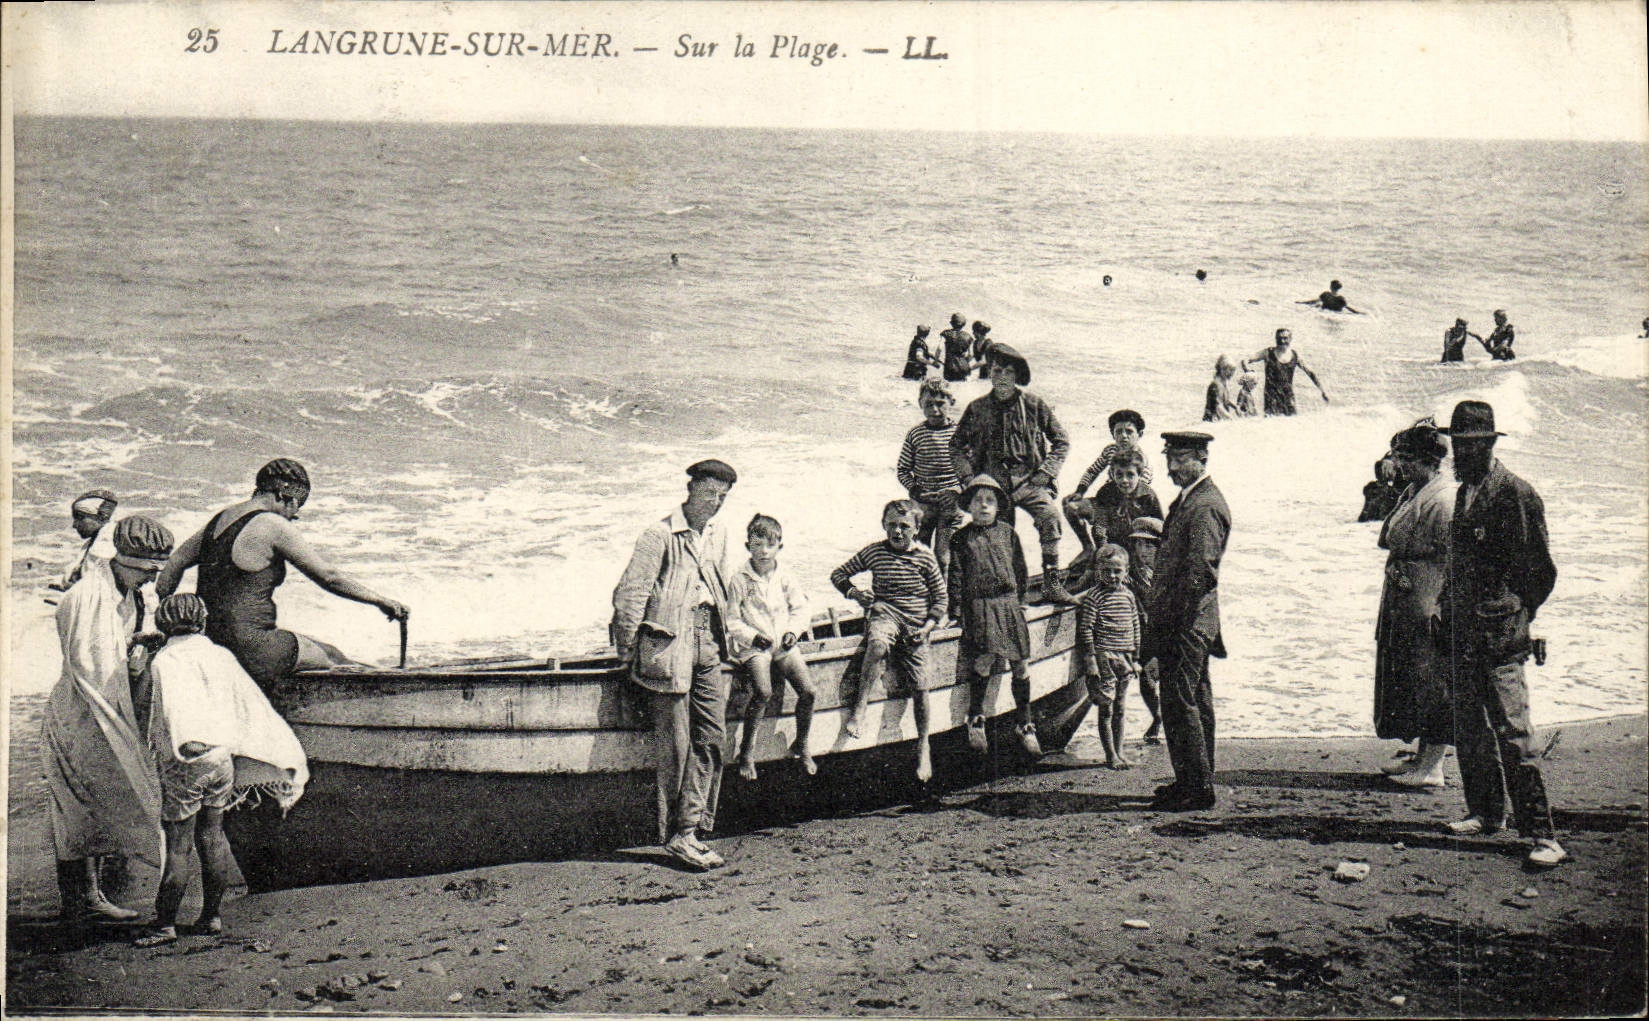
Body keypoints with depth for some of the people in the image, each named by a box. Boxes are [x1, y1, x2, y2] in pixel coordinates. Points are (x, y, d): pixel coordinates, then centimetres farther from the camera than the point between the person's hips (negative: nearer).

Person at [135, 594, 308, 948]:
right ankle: (211, 916, 21)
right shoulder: (221, 655, 10)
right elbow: (255, 708, 9)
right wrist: (288, 756, 13)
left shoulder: (166, 660, -7)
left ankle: (165, 924, 5)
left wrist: (186, 741, -39)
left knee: (178, 845, -1)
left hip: (185, 763, -6)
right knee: (212, 836, 15)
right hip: (223, 760, 6)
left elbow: (177, 706, -26)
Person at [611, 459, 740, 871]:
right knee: (675, 745, -3)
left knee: (712, 737, 5)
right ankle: (675, 837, 5)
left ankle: (692, 829, 14)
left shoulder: (718, 536, 13)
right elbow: (630, 594, -11)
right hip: (669, 647, -7)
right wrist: (628, 653, -7)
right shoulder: (660, 534, -11)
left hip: (707, 648, 7)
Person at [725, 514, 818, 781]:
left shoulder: (785, 580, 8)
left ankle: (801, 747, 10)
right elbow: (732, 620, -2)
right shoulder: (740, 581, -3)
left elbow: (800, 611, 12)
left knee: (808, 691, -14)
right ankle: (747, 751, -10)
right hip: (753, 647, -4)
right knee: (763, 692, -28)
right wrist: (753, 636, -16)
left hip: (783, 644, 4)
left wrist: (793, 631, -7)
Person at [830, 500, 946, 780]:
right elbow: (838, 574, 14)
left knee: (919, 688, -4)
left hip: (916, 623, 1)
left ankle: (923, 745, 18)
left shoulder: (924, 557, 0)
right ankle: (860, 707, -30)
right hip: (884, 613, 0)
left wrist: (928, 626, -7)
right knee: (877, 644, -39)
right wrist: (853, 593, -4)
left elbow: (940, 597, 7)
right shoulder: (874, 552, 3)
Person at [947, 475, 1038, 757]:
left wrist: (1020, 600, 12)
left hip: (1009, 604, 2)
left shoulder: (1007, 533, 10)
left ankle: (1025, 725, 13)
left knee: (1019, 663, 2)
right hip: (978, 605, -2)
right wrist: (958, 608, -3)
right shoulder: (962, 538, 4)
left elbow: (1020, 569, 16)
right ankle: (975, 720, 6)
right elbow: (955, 576, 3)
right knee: (983, 660, -12)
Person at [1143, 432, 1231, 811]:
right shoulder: (1187, 499, 17)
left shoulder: (1206, 507, -16)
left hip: (1187, 623, -11)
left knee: (1181, 702, -8)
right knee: (1196, 701, 15)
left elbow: (1199, 573, -22)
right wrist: (1156, 614, 17)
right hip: (1176, 620, 11)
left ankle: (1197, 787, -2)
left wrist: (1176, 626, -21)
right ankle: (1194, 781, 23)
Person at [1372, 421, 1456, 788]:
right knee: (1409, 677, 15)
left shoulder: (1442, 500, -17)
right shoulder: (1412, 492, 13)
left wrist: (1439, 610, -21)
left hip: (1429, 603, -10)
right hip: (1403, 601, 10)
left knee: (1431, 679, -3)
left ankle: (1432, 767, 3)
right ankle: (1423, 756, 25)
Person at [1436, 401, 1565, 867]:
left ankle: (1542, 834, -8)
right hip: (1463, 632, 9)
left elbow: (1540, 570, -11)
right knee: (1469, 728, 14)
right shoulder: (1464, 492, 15)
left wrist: (1514, 617, -10)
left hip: (1499, 635, -9)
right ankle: (1485, 813, 27)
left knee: (1512, 731, -11)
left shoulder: (1515, 495, -11)